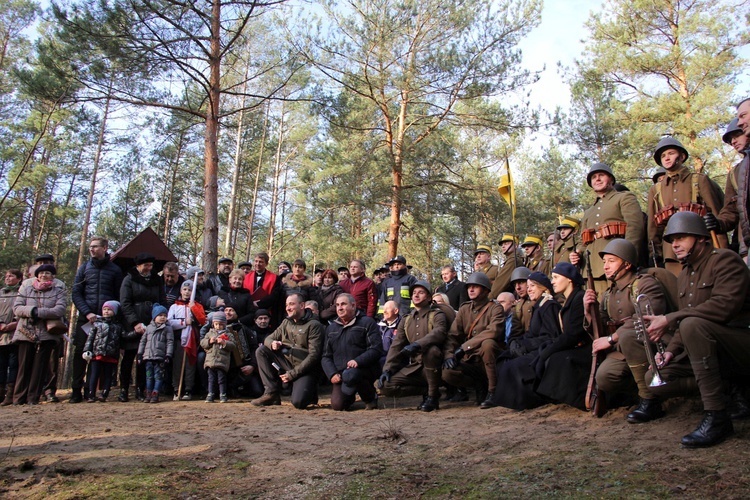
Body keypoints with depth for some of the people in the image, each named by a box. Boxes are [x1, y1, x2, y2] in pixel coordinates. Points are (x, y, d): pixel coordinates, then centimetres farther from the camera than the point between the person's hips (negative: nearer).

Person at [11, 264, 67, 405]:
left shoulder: (59, 290, 5)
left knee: (40, 367, 1)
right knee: (24, 367, 2)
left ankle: (33, 398, 8)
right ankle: (19, 398, 11)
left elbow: (60, 310, -10)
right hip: (26, 333, 1)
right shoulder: (26, 287, 11)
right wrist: (32, 310, -16)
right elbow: (16, 308, 2)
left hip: (47, 334, -1)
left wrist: (38, 312, -15)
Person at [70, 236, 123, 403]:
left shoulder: (114, 269, 8)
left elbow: (118, 296, 7)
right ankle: (76, 391, 4)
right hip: (85, 318, 1)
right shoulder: (84, 268, 10)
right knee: (80, 353, -3)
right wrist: (87, 313, -9)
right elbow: (76, 293, 5)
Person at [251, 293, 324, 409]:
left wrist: (292, 374, -17)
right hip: (287, 364, 6)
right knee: (261, 351, -10)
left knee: (298, 402, -29)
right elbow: (268, 338, 13)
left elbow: (313, 356, -16)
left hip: (305, 370, -6)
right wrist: (272, 344, -14)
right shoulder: (286, 323, 11)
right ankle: (271, 393, -8)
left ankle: (309, 392, 9)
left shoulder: (314, 325, -10)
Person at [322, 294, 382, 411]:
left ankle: (371, 397, -7)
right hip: (339, 373, 4)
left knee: (349, 375, -38)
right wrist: (332, 374, -2)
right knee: (337, 405, -19)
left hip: (364, 369, -4)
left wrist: (358, 361, -22)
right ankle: (350, 398, 19)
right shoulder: (331, 328, 20)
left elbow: (376, 349, -7)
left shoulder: (367, 322, 5)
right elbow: (326, 356, 17)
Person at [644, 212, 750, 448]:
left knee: (692, 325, -36)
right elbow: (685, 317, 17)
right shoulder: (684, 276, 14)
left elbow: (725, 305, -27)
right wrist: (671, 349, -1)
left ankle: (716, 416, -30)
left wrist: (670, 319, -27)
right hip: (710, 347, 9)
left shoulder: (725, 259, -11)